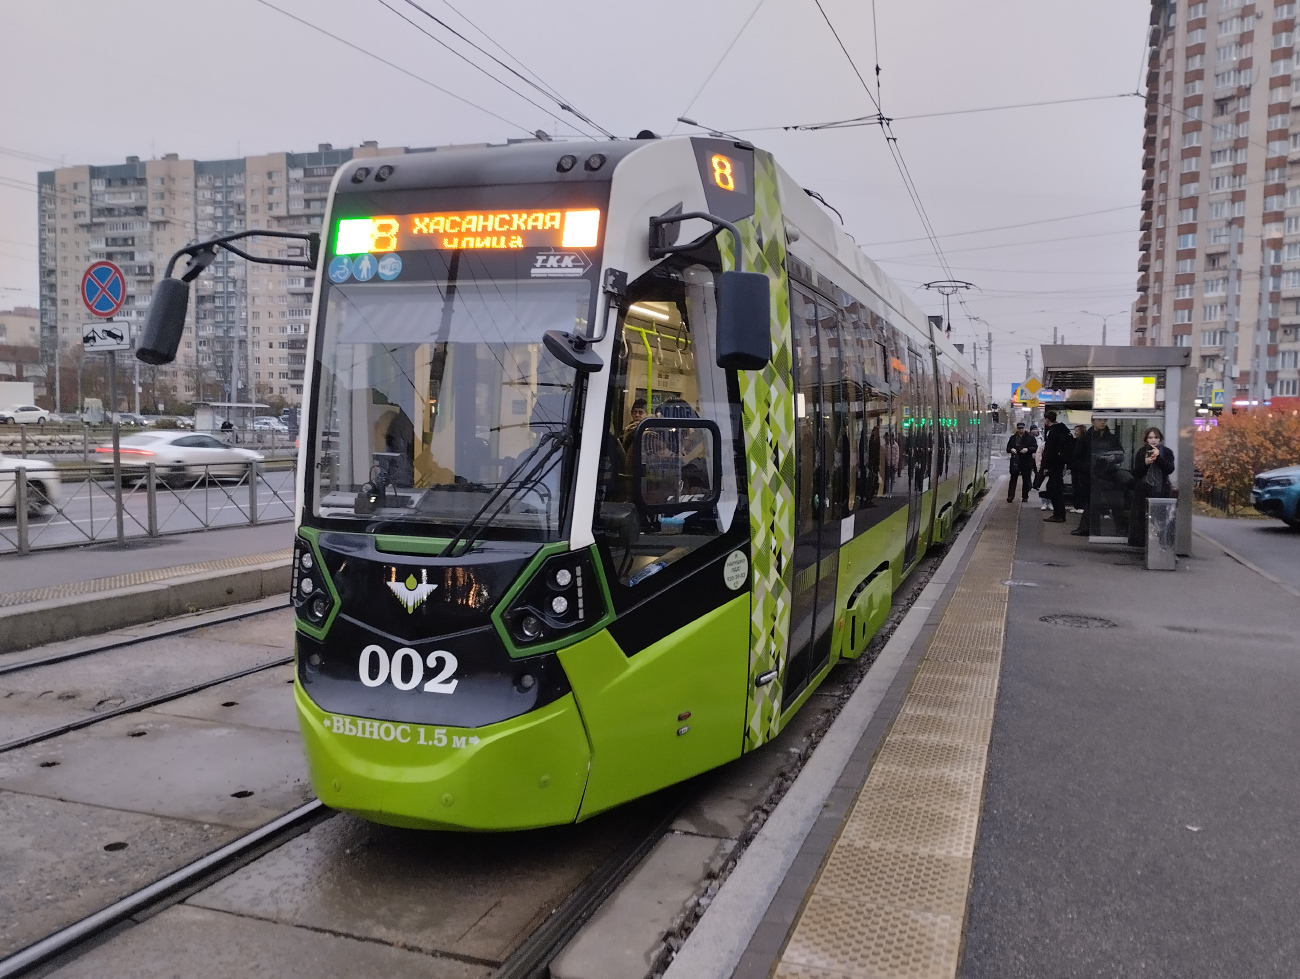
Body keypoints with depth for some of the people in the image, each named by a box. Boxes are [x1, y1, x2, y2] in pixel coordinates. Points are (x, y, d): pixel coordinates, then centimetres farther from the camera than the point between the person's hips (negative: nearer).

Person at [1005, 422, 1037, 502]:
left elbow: (1035, 448, 0)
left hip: (1027, 462, -1)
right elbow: (1008, 448, 14)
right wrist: (1011, 449, -9)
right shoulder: (1013, 438, 10)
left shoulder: (1030, 437, 3)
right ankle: (1010, 496, -8)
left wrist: (1027, 449, -18)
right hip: (1015, 462, 1)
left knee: (1026, 480, 5)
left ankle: (1025, 497, 15)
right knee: (1013, 479, -4)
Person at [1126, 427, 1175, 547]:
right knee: (1141, 517, -2)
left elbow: (1170, 469, -6)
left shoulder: (1167, 452, 7)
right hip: (1143, 490, 1)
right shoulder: (1141, 452, 8)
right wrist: (1145, 463, -12)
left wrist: (1158, 457, -15)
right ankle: (1139, 542, 2)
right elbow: (1135, 472, 4)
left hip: (1160, 490, -1)